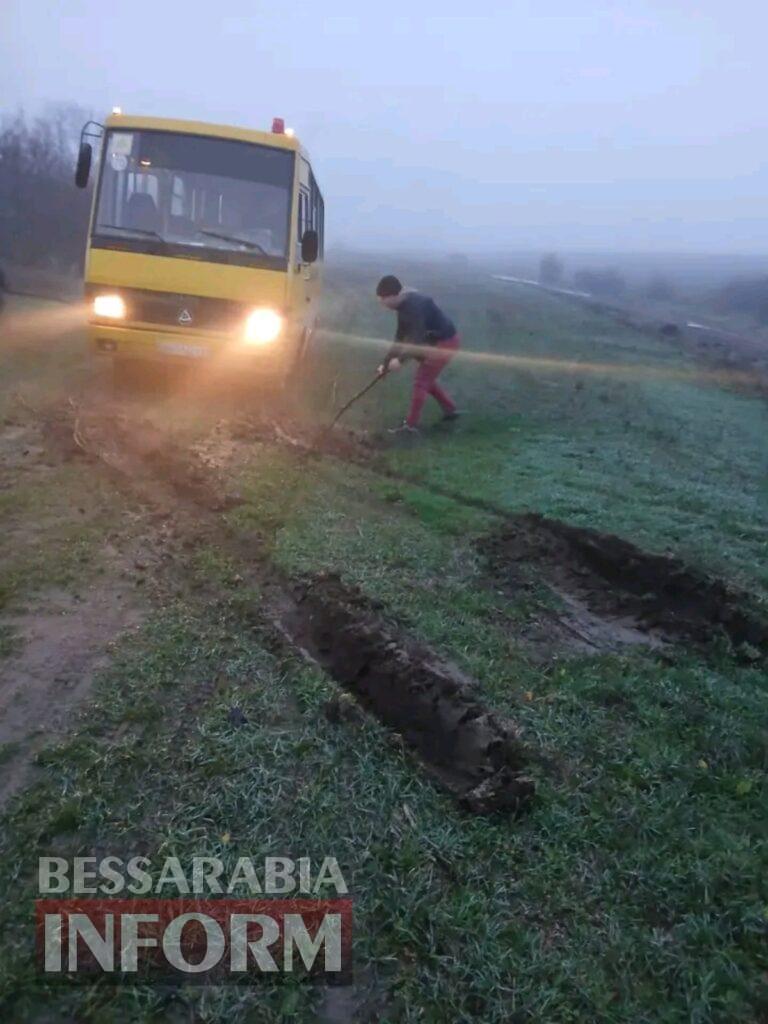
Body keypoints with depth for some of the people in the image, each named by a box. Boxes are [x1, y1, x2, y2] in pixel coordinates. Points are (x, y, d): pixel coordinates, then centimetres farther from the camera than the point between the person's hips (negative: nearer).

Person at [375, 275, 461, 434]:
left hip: (445, 342, -10)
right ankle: (450, 409, 32)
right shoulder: (404, 304, 2)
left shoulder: (414, 305, -28)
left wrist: (400, 359, -35)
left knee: (421, 380, -6)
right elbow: (400, 337, 7)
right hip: (436, 340, 10)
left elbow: (417, 338, -32)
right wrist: (387, 361, 5)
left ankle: (410, 425, 2)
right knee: (426, 379, 19)